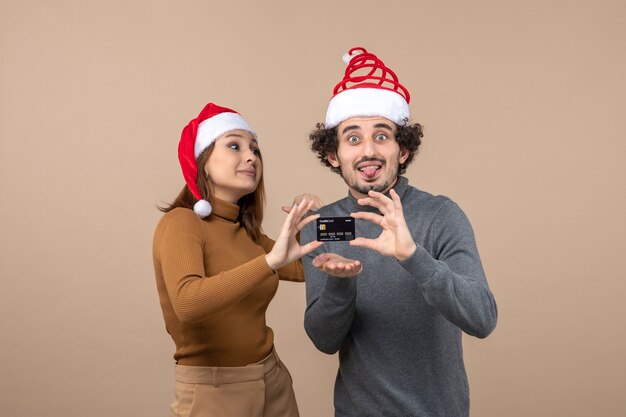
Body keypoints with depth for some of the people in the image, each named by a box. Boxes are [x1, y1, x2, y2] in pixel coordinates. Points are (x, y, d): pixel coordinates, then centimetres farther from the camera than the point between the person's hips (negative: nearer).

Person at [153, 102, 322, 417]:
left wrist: (315, 223, 1)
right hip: (212, 390, -7)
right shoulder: (181, 222, -15)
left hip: (273, 379, 7)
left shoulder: (246, 232, 7)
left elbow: (305, 267, 17)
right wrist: (271, 260, -41)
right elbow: (188, 303, -33)